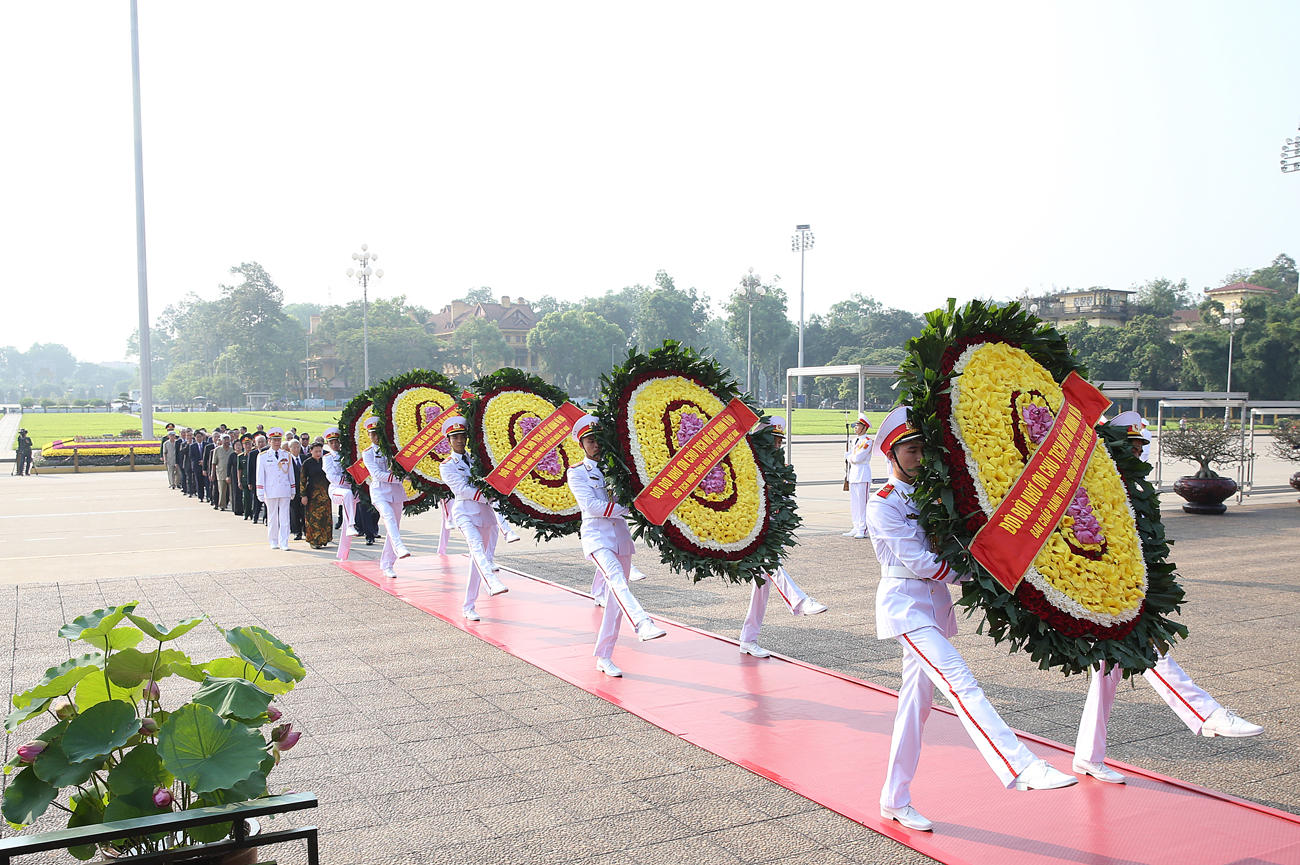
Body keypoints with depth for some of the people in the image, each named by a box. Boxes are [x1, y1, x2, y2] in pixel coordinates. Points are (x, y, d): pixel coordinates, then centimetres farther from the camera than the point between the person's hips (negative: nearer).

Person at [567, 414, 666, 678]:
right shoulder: (577, 473, 3)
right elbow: (591, 506, -10)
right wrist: (626, 508, -11)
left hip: (620, 534, 5)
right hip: (596, 535, -5)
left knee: (615, 597, 4)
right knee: (616, 578, -31)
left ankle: (604, 658, 11)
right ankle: (642, 623, -53)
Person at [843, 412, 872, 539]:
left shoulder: (867, 441, -10)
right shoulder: (854, 440, 16)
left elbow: (858, 457, -17)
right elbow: (848, 456, 16)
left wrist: (850, 457, 0)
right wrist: (850, 457, -4)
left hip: (863, 474, -8)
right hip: (853, 473, 8)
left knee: (862, 502, -6)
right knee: (854, 502, 10)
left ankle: (863, 530, -2)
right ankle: (856, 528, 16)